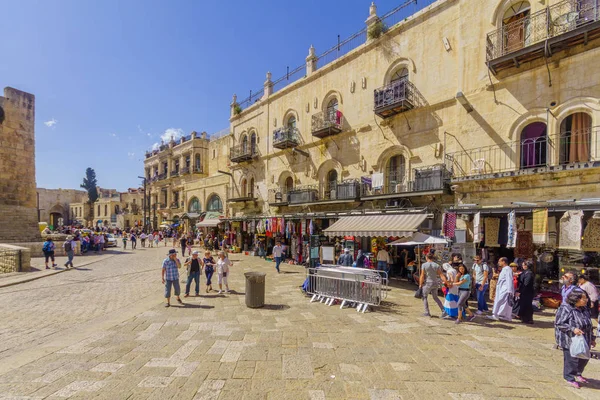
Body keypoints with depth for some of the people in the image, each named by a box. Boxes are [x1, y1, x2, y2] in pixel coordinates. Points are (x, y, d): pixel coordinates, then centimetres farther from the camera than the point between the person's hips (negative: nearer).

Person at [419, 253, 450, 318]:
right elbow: (441, 275, -7)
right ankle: (443, 311, 12)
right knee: (435, 297, 20)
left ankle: (427, 312, 9)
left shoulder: (424, 265, -11)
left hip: (427, 283, -4)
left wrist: (420, 284, -3)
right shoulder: (437, 265, -1)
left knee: (424, 297, 13)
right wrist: (447, 283, -4)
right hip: (435, 283, 4)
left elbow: (422, 276, -12)